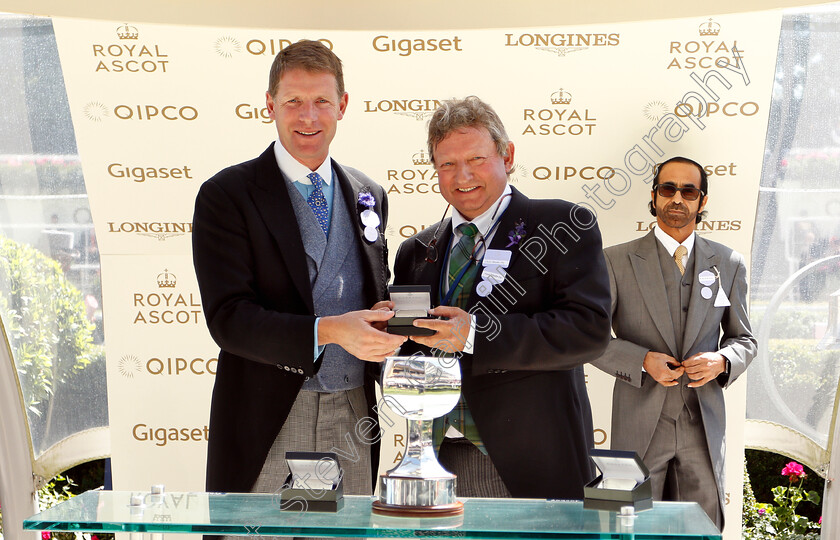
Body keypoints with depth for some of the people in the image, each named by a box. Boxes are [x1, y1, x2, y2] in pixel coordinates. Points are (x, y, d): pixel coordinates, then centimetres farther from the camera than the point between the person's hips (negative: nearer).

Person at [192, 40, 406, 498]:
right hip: (267, 426, -4)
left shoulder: (369, 197, 13)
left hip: (352, 425, 4)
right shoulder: (226, 195, -4)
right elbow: (229, 319, -13)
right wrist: (327, 332, -26)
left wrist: (388, 327, -3)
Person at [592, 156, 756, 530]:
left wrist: (722, 361, -8)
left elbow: (743, 338, 15)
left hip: (704, 426, 2)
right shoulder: (617, 261, 1)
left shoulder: (728, 264, 9)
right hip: (640, 426, -2)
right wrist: (643, 360, -14)